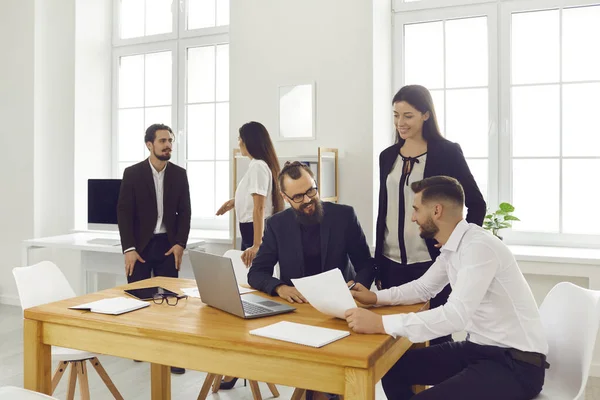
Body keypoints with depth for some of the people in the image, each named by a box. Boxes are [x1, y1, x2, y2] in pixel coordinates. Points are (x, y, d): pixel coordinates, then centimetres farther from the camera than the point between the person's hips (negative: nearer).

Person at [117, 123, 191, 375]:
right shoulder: (132, 173, -3)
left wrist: (180, 244, -5)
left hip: (168, 245, 1)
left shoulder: (179, 174, 3)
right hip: (140, 245, -1)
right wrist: (128, 249, -12)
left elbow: (185, 212, 5)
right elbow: (123, 212, -6)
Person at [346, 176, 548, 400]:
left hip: (516, 362, -9)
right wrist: (375, 297, 4)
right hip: (479, 348, 9)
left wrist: (381, 324, -34)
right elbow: (423, 288, 19)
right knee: (394, 368, 6)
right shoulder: (451, 248, 6)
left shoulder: (479, 246, -24)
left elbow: (456, 316, -33)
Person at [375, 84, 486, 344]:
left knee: (437, 334, 5)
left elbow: (477, 204, 1)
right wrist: (378, 264, 12)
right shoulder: (388, 156, 9)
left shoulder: (447, 152, -4)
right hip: (392, 263, 4)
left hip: (431, 263, -4)